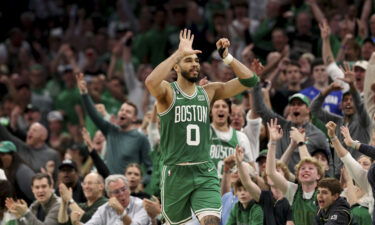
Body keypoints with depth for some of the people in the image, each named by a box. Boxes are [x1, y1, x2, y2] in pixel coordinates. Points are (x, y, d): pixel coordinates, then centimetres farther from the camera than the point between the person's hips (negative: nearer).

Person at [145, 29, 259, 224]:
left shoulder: (208, 92, 9)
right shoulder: (168, 92, -4)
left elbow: (249, 80, 6)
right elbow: (151, 82, -29)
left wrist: (226, 56, -5)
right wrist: (179, 53, -26)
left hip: (204, 172, 2)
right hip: (176, 172, -2)